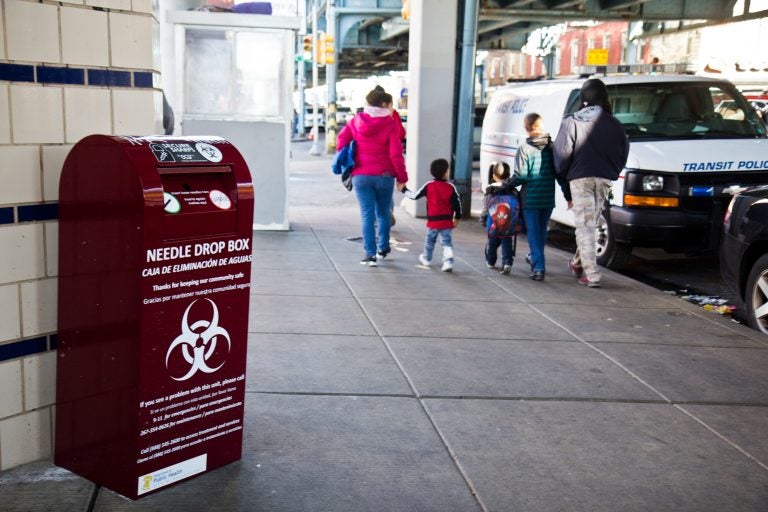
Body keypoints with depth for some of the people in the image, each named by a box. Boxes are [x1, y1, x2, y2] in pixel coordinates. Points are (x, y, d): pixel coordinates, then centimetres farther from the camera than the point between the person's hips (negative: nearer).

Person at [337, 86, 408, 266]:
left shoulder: (356, 121, 2)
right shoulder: (390, 125, -9)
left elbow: (341, 139, 3)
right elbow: (396, 154, -13)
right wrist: (402, 177, -4)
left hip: (360, 176, 2)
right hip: (384, 176, -1)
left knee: (367, 214, 2)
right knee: (383, 213, 17)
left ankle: (370, 253, -3)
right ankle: (383, 248, 28)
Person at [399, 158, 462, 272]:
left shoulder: (429, 185, -7)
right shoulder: (450, 187, -5)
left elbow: (414, 196, -3)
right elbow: (457, 203, -4)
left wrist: (403, 189, 11)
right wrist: (457, 218, 8)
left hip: (433, 220, 0)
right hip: (447, 221, 0)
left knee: (430, 240, 19)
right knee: (447, 242, 3)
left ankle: (426, 259, 36)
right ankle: (448, 262, -10)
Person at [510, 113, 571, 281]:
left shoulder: (524, 149, -8)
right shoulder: (552, 147, 5)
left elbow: (521, 176, -14)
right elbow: (561, 174, 5)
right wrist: (568, 196, 9)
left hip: (530, 198, -4)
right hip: (548, 198, 4)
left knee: (534, 232, -1)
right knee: (542, 230, 20)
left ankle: (538, 268, -8)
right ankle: (535, 257, 38)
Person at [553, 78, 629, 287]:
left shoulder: (572, 122, -6)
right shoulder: (614, 124, 6)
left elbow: (562, 153, -8)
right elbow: (623, 153, 8)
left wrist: (562, 173, 10)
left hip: (580, 178, -4)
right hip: (604, 179, 4)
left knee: (584, 226, -2)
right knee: (590, 223, 18)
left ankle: (591, 275, -7)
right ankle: (578, 263, 33)